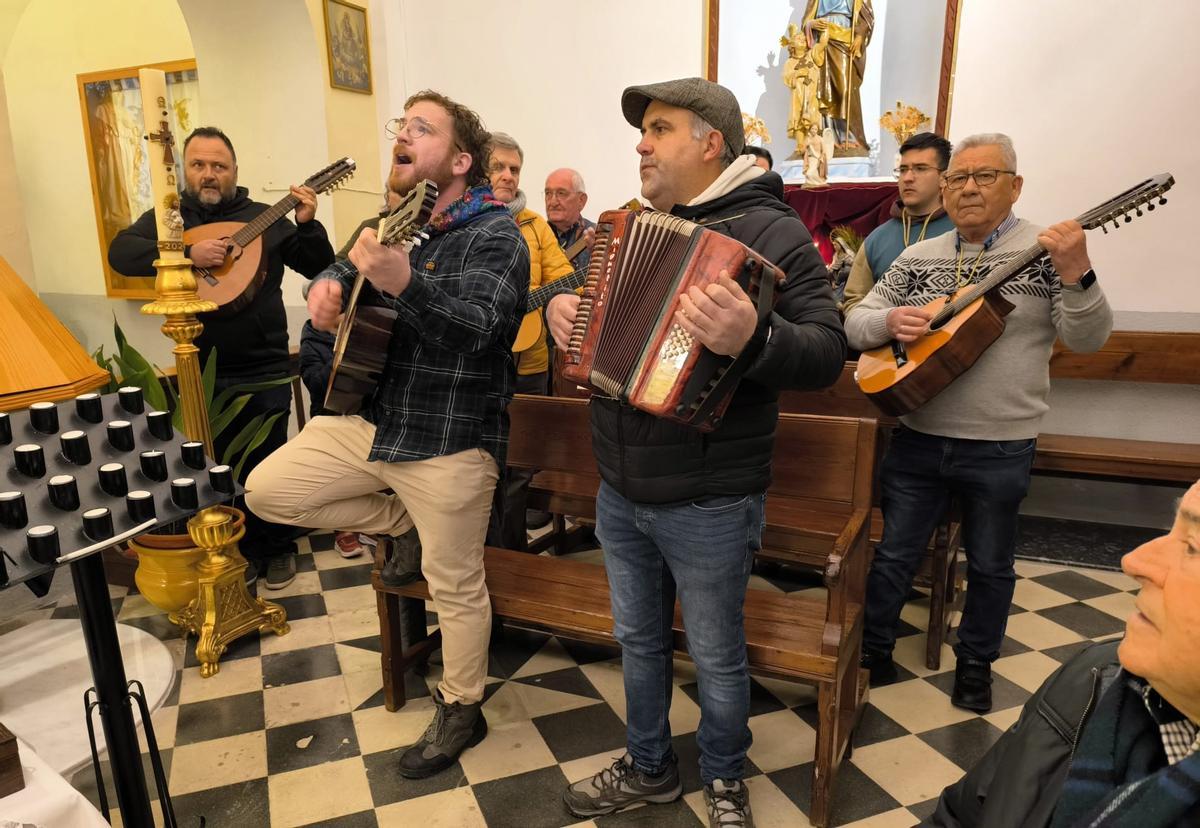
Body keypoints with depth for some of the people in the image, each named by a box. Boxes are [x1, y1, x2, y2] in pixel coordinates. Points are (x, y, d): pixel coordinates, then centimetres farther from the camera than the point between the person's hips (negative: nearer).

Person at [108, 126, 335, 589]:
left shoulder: (264, 218, 2)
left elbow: (320, 269, 0)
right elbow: (120, 253, -13)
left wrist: (307, 224, -17)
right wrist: (187, 253, -26)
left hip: (264, 369, -1)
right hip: (201, 372, 2)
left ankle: (280, 547, 26)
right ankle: (245, 549, 30)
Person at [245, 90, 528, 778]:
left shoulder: (495, 236, -12)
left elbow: (475, 328, -29)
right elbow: (346, 269, 24)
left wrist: (405, 284, -45)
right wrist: (329, 284, 1)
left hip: (449, 443, -7)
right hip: (374, 422, 7)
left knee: (456, 586, 5)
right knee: (268, 489, 8)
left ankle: (462, 711, 28)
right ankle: (401, 522, 20)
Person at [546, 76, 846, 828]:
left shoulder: (769, 230, -12)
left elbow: (827, 352, -21)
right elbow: (593, 304, 21)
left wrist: (754, 339, -41)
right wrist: (558, 306, -2)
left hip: (708, 504, -6)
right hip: (620, 491, 7)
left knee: (716, 655, 13)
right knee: (638, 639, 21)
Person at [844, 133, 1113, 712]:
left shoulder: (1045, 251, -4)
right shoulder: (917, 258, 6)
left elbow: (1088, 339, -10)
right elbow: (855, 323, 5)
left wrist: (1076, 276, -29)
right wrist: (889, 320, -17)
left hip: (1000, 448, -2)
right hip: (916, 439, 2)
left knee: (989, 565, 15)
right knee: (893, 553, 11)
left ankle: (976, 663, 36)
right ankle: (871, 651, 30)